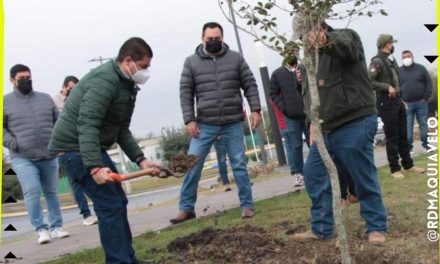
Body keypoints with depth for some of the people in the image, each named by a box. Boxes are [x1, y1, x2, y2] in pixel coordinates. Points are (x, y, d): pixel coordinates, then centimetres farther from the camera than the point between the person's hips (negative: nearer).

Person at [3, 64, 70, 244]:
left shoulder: (45, 98, 11)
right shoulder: (6, 102, 2)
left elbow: (58, 122, 16)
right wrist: (14, 144, -13)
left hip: (49, 156, 3)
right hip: (22, 158, -3)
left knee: (51, 193, 9)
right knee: (32, 192, -15)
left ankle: (56, 227, 20)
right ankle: (41, 229, -4)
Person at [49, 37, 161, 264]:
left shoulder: (125, 85, 11)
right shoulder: (105, 80, -20)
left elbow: (121, 130, 13)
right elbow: (87, 125, -29)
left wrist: (140, 160, 3)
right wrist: (95, 167, -36)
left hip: (91, 147, 10)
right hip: (76, 147, -10)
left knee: (118, 202, 14)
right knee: (110, 205, -10)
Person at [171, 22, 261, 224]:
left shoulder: (235, 58, 4)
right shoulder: (191, 62, 2)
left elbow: (250, 85, 5)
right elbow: (186, 93, 1)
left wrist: (255, 109, -5)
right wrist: (189, 120, -6)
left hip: (233, 124, 0)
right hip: (205, 125, 0)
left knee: (239, 165, 5)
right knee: (192, 165, -1)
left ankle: (247, 205, 17)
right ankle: (186, 208, 10)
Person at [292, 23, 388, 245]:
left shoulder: (345, 37, -3)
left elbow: (346, 46, -29)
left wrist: (326, 40, -50)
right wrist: (303, 81, 6)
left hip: (354, 125, -8)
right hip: (324, 129, 8)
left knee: (364, 177, 0)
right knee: (313, 175, 7)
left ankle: (376, 227, 16)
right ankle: (322, 228, 19)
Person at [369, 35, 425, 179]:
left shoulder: (390, 60, 15)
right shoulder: (377, 62, -12)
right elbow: (370, 82, -21)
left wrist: (400, 98, 17)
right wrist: (387, 87, -24)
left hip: (397, 101, 8)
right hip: (386, 103, -8)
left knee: (403, 135, 13)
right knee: (392, 137, -3)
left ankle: (408, 164, 22)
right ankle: (395, 169, 4)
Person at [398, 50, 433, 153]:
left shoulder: (421, 68, 4)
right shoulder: (399, 71, 6)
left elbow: (429, 83, 3)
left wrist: (426, 98, -5)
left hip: (421, 102, 0)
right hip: (406, 104, 0)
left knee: (423, 124, 5)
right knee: (408, 126, -1)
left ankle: (425, 143, 14)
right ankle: (409, 146, 4)